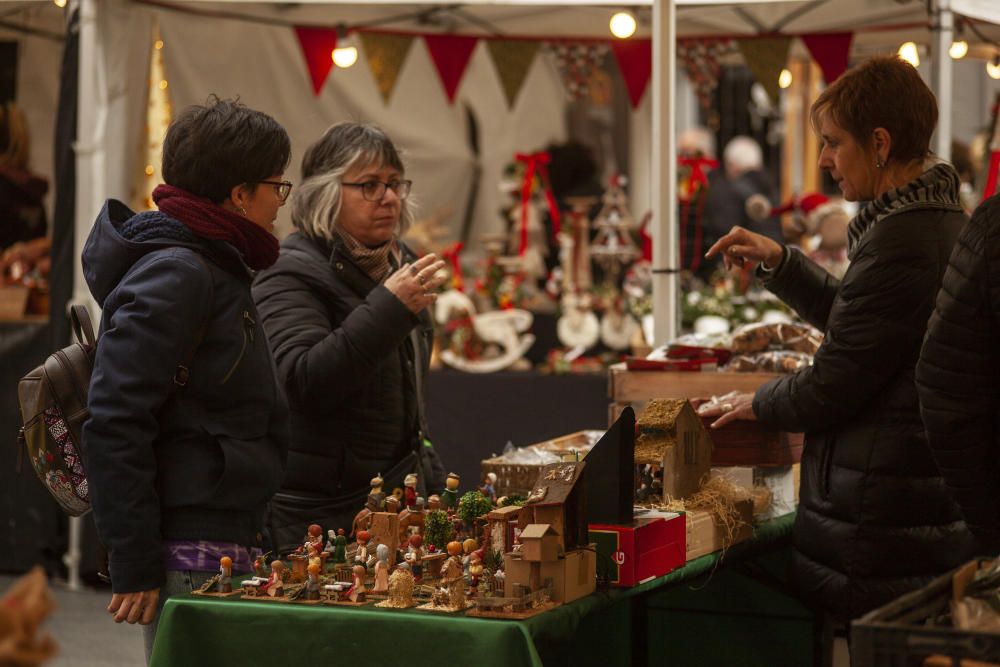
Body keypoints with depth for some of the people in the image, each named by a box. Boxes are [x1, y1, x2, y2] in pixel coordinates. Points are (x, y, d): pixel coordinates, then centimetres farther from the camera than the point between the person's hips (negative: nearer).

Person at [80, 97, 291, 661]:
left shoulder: (219, 271, 16)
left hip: (229, 545, 10)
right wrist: (136, 566, -20)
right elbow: (114, 424, -19)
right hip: (189, 559, -10)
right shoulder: (175, 276, -14)